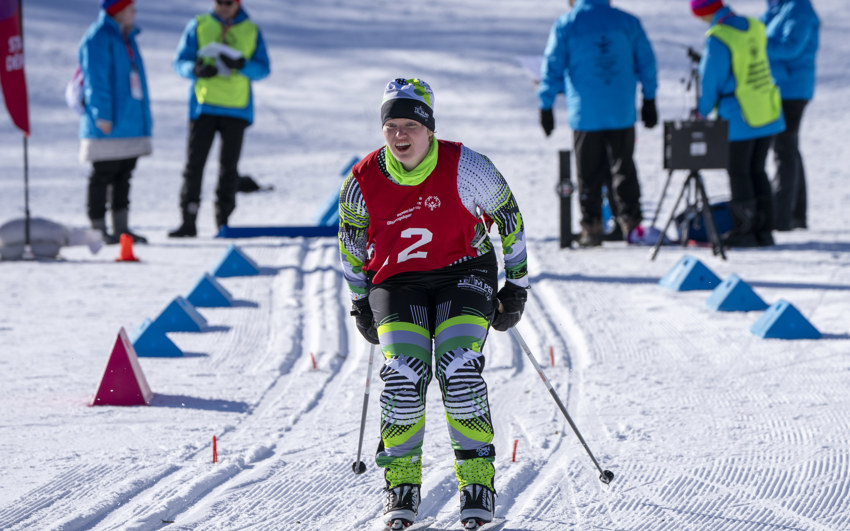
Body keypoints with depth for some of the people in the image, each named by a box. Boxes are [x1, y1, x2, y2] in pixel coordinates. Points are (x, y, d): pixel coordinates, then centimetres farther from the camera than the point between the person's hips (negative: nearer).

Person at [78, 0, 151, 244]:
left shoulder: (126, 38, 18)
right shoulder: (98, 38, -12)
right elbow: (96, 80, -18)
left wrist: (144, 116, 22)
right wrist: (102, 115, -23)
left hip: (130, 121, 9)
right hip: (108, 125, -9)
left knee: (123, 176, 11)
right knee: (102, 176, -4)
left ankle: (121, 228, 15)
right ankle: (98, 230, 0)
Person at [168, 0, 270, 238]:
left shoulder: (252, 31, 7)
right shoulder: (198, 26, 5)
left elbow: (263, 69, 2)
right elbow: (180, 62, 3)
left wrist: (241, 65, -19)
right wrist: (196, 69, -19)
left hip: (236, 108, 1)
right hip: (203, 106, -1)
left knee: (229, 166, 4)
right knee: (194, 162, -7)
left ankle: (223, 220, 13)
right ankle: (188, 222, -6)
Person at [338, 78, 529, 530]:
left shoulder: (464, 168, -14)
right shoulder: (363, 183, -9)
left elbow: (510, 217, 0)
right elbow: (351, 243, 10)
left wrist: (516, 285, 3)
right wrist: (361, 302, 14)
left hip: (463, 274, -2)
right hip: (397, 284, 2)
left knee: (459, 370, -21)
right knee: (403, 374, -19)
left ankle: (477, 477, -10)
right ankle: (401, 480, -5)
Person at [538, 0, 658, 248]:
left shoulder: (565, 25, -2)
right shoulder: (628, 22, 4)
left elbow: (552, 67, -2)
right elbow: (646, 63, 8)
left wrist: (546, 107, 5)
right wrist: (649, 101, 16)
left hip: (585, 113, -1)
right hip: (622, 113, 1)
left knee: (589, 174, 6)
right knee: (623, 168, 10)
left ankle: (591, 228, 5)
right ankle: (630, 220, 2)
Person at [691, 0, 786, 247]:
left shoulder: (718, 39, -18)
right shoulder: (755, 27, 4)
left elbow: (710, 81, -13)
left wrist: (702, 112, 4)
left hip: (739, 120, -7)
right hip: (768, 113, 7)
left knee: (739, 174, 4)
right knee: (757, 171, 15)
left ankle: (744, 231, 7)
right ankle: (764, 230, 15)